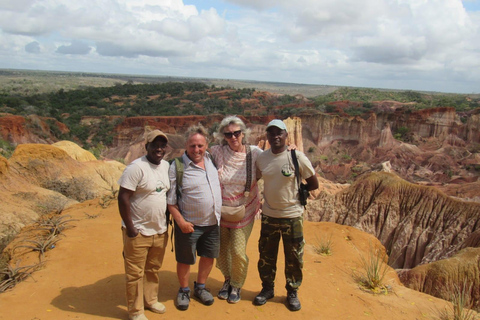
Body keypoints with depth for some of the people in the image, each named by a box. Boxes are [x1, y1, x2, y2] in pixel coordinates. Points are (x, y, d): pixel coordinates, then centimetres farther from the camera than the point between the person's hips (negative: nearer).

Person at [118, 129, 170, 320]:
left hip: (160, 231, 7)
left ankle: (150, 300, 40)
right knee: (135, 274, 7)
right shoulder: (136, 167, -17)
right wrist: (130, 228, -18)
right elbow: (123, 197, -19)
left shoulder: (166, 166, 5)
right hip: (138, 232, -6)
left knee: (153, 269, 21)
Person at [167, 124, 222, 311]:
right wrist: (181, 221, -16)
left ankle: (200, 288, 40)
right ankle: (183, 291, 35)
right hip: (189, 225, -5)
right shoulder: (177, 167, -13)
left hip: (213, 223, 5)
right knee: (185, 260, 10)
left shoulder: (211, 159, 1)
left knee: (209, 257, 18)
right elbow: (170, 200, -11)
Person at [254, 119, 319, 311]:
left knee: (293, 257, 11)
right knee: (266, 255, 15)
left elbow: (313, 184, -5)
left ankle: (292, 292, 31)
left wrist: (295, 192, -3)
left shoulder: (297, 158, -13)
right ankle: (267, 288, 35)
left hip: (292, 216, -3)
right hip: (268, 215, 3)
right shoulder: (261, 158, -2)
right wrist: (275, 191, 1)